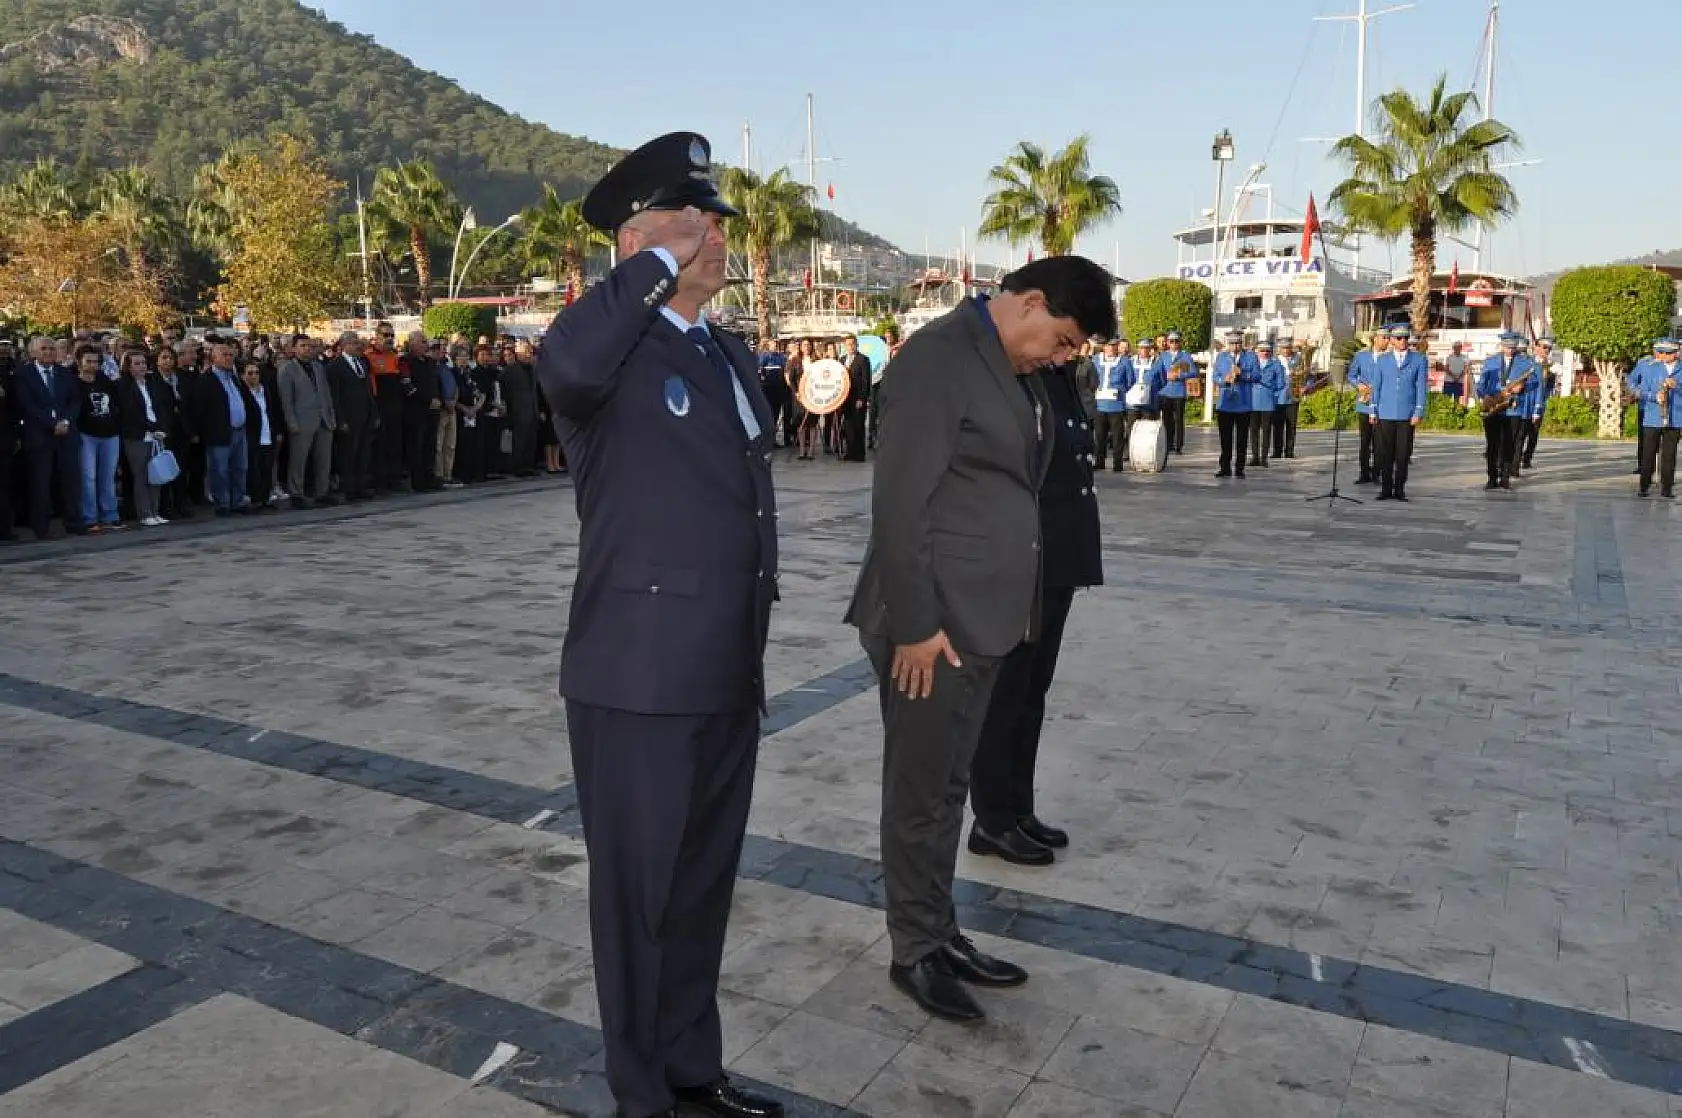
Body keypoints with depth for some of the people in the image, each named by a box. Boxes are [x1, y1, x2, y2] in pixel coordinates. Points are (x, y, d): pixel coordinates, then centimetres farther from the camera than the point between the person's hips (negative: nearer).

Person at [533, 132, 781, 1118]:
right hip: (640, 679, -7)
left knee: (704, 885, 20)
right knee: (640, 892, 9)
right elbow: (566, 365, -38)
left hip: (727, 677, 8)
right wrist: (659, 266, -21)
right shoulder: (613, 351, -11)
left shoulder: (735, 356, 14)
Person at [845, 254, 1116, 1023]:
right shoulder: (938, 355, -15)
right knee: (920, 792, 5)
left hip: (981, 615, 9)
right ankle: (914, 951, 21)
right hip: (933, 623, -9)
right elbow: (899, 501, -19)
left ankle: (943, 933, 31)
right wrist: (915, 623, -20)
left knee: (948, 787, 18)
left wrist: (1015, 608, 13)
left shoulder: (1011, 367, 13)